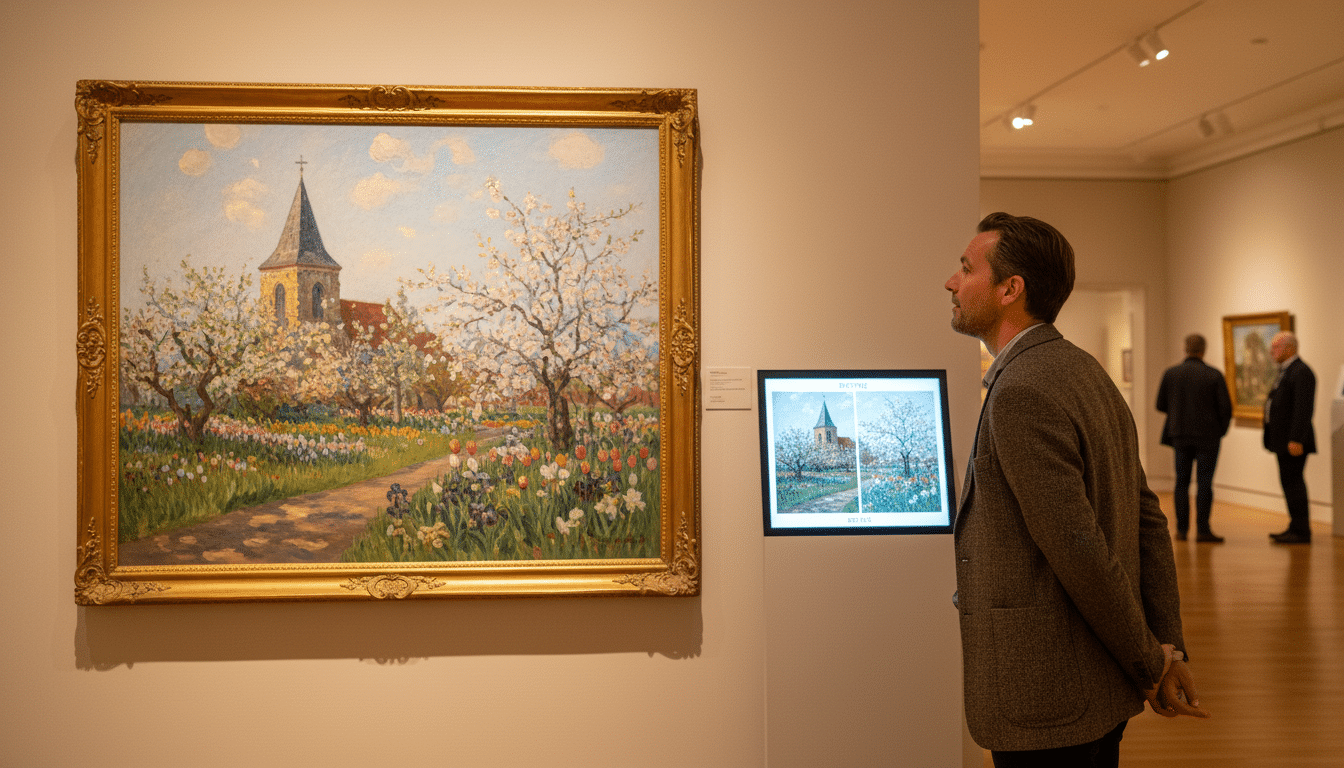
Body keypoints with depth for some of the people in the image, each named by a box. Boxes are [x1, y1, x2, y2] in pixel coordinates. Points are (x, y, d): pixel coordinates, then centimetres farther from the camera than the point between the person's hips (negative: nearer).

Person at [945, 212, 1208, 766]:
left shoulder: (1020, 393, -21)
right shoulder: (1085, 372, 9)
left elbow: (1079, 549, -23)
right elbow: (1147, 518, 10)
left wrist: (1149, 664, -11)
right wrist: (1170, 650, 9)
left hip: (1045, 698, -9)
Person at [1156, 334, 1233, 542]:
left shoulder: (1170, 373, -3)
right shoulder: (1214, 375, -8)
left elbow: (1161, 405, 2)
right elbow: (1226, 407, -8)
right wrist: (1221, 430, 7)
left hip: (1180, 435, 2)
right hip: (1208, 437, -2)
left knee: (1182, 482, 9)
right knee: (1205, 482, 1)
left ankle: (1181, 529, 10)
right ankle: (1202, 529, -1)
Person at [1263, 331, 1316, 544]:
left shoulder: (1301, 372, -14)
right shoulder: (1286, 371, 18)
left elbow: (1303, 408, -21)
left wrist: (1296, 440, -24)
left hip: (1293, 441, -10)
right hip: (1284, 440, 10)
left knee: (1293, 483, -8)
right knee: (1290, 483, 13)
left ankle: (1301, 532, -3)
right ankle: (1296, 528, 19)